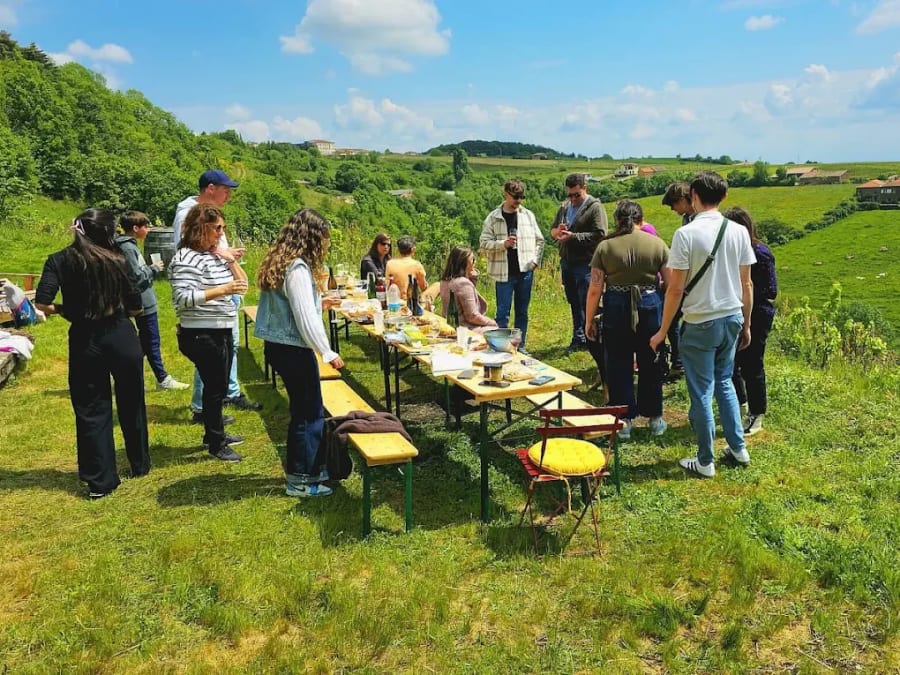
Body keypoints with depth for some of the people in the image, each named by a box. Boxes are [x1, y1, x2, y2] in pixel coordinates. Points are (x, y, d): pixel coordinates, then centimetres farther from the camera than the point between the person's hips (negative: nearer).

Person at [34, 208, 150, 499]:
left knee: (91, 410, 9)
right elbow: (136, 307, -1)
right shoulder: (117, 260, -3)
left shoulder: (59, 260, -2)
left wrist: (63, 309, 8)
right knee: (131, 404, 16)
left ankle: (100, 481, 11)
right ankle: (140, 465, 32)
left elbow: (42, 303, -11)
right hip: (122, 337, 0)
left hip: (85, 341, 0)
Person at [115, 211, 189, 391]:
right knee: (152, 342, -1)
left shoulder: (129, 245, 13)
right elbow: (136, 276, -20)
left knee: (146, 341, 15)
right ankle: (163, 379, 8)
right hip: (144, 303, -10)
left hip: (143, 303, 10)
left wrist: (151, 270, 5)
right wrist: (153, 269, -8)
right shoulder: (127, 248, -17)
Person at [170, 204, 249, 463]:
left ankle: (216, 433, 36)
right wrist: (223, 290, -29)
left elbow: (242, 283, 12)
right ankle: (216, 444, 16)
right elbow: (183, 298, -26)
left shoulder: (215, 253, 10)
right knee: (214, 388, 2)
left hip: (221, 332, 9)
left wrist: (230, 260, -3)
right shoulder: (187, 258, -17)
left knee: (218, 386, 20)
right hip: (202, 336, -9)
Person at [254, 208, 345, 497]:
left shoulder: (277, 262, 10)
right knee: (310, 413, 3)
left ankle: (302, 468, 31)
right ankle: (300, 480, 14)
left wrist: (319, 303, 22)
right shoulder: (297, 268, -20)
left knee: (302, 409, 20)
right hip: (293, 350, -10)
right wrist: (328, 353, -14)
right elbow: (305, 320, -21)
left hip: (278, 346, 10)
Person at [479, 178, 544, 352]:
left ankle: (520, 345, 21)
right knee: (503, 312, -1)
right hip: (504, 272, -3)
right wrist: (503, 244, -18)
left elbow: (539, 240, 12)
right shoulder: (493, 218, -1)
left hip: (525, 271, 3)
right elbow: (484, 243, -4)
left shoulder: (528, 215, 6)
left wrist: (535, 260, 2)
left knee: (522, 311, 11)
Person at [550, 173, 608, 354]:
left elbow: (600, 235, -17)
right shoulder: (564, 207, 15)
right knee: (574, 304, 14)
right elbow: (552, 230, 21)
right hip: (566, 263, 7)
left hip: (585, 264, -7)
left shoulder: (595, 207, -7)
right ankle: (578, 339, 24)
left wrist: (573, 236, -21)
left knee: (587, 304, -5)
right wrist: (558, 231, -4)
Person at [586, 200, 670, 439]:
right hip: (649, 306, 1)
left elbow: (595, 289, -5)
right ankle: (655, 419, 25)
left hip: (616, 308, -1)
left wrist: (589, 320, 4)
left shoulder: (605, 247, -3)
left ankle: (624, 421, 16)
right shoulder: (657, 244, -1)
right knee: (650, 365, 14)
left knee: (619, 366, 10)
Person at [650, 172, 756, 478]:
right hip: (732, 319, 6)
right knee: (724, 382, 24)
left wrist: (662, 331, -5)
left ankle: (705, 462, 17)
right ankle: (738, 448, 30)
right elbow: (746, 284, 5)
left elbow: (675, 288, -14)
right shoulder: (739, 232, 0)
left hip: (700, 324, -5)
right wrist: (746, 324, 17)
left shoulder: (686, 234, -14)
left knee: (702, 393, 6)